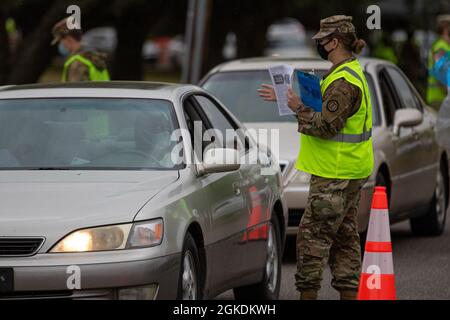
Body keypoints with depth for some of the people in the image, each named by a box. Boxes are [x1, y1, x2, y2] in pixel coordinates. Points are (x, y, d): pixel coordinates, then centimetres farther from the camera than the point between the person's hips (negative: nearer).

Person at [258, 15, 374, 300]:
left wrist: (299, 109, -11)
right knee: (344, 236, 12)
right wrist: (285, 98, 20)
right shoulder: (351, 73, 14)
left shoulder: (343, 81, -20)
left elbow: (326, 126, -23)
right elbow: (323, 108, 22)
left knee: (313, 234, -6)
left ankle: (308, 293, -3)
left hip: (336, 175, -10)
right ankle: (349, 292, 15)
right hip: (351, 170, 10)